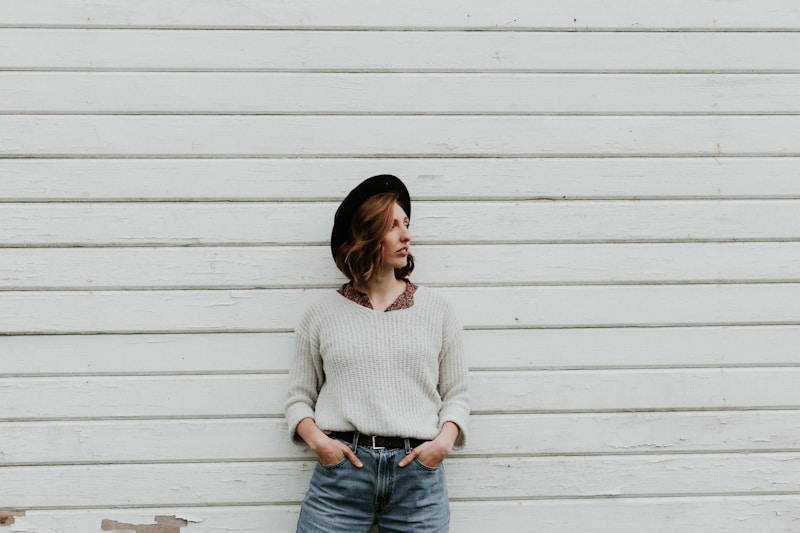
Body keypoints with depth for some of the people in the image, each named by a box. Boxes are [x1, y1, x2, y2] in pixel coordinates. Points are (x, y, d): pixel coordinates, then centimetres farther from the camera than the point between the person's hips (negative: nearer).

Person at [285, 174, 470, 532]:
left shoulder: (436, 308, 9)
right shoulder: (323, 312, 8)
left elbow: (455, 394, 10)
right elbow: (300, 396, 9)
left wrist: (445, 440, -7)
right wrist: (317, 439, -8)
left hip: (418, 474, 1)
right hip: (342, 467, -1)